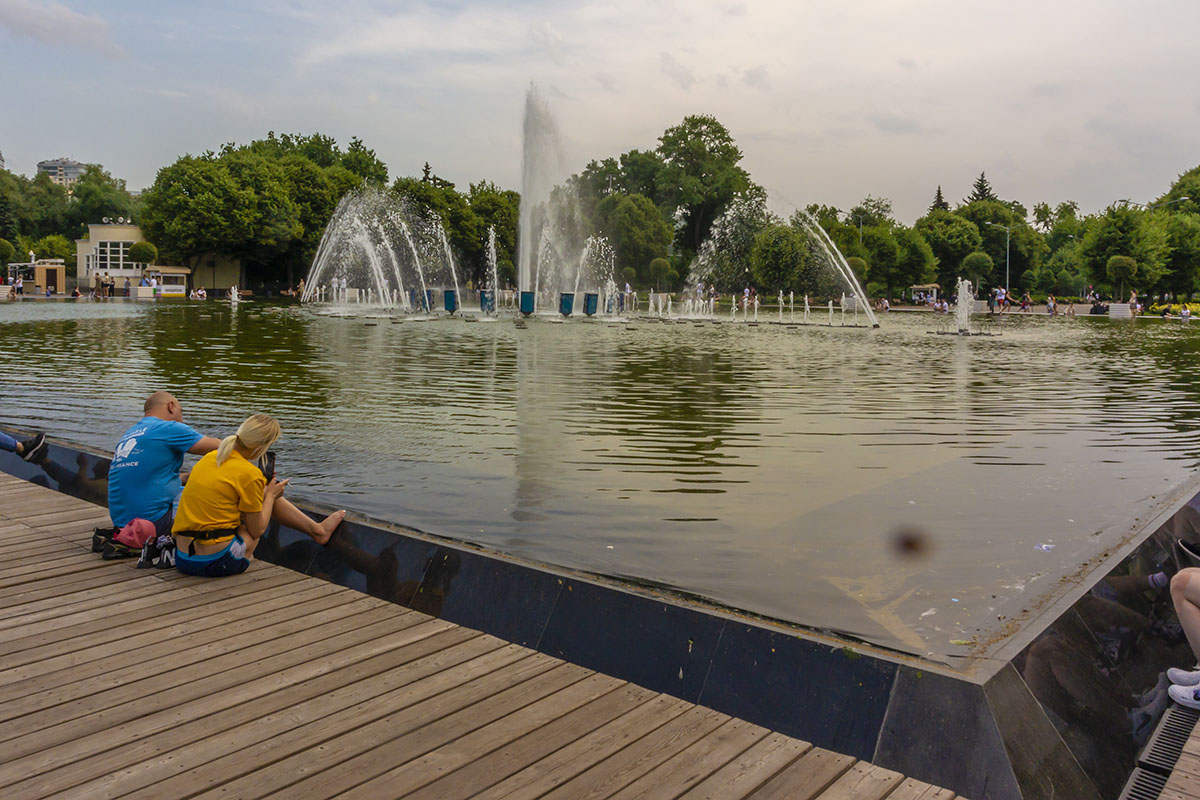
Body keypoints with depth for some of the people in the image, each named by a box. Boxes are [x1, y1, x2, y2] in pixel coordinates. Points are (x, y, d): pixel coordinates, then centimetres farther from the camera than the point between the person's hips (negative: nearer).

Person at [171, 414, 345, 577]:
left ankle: (317, 529, 33)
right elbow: (257, 530, -6)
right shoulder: (249, 474, -16)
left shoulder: (210, 457, 5)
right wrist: (270, 495, 10)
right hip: (217, 563, -7)